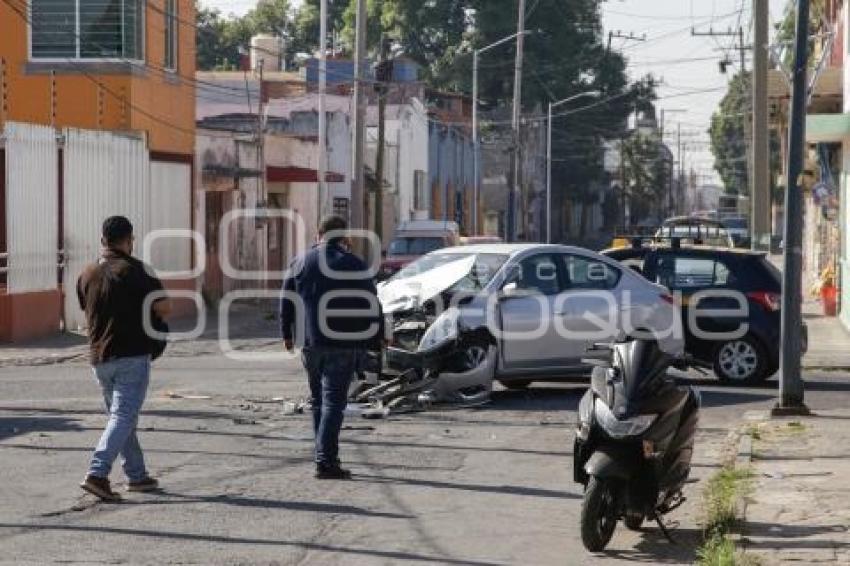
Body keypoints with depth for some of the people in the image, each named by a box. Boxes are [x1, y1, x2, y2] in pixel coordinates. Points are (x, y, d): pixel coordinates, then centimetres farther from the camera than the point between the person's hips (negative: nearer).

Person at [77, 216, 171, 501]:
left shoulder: (87, 274, 8)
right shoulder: (135, 271, -10)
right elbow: (163, 308, -13)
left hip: (99, 357, 6)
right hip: (132, 355, -6)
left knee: (122, 416, 17)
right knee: (123, 417, -7)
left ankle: (137, 475, 22)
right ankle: (97, 474, -21)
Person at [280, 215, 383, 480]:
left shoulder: (299, 262, 10)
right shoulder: (352, 265, -5)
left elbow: (287, 301, 12)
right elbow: (370, 305, -6)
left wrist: (288, 334, 22)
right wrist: (376, 337, 3)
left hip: (310, 344, 5)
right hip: (343, 343, -5)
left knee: (318, 400, 17)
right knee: (333, 401, -7)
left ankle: (325, 456, 20)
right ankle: (325, 461, -15)